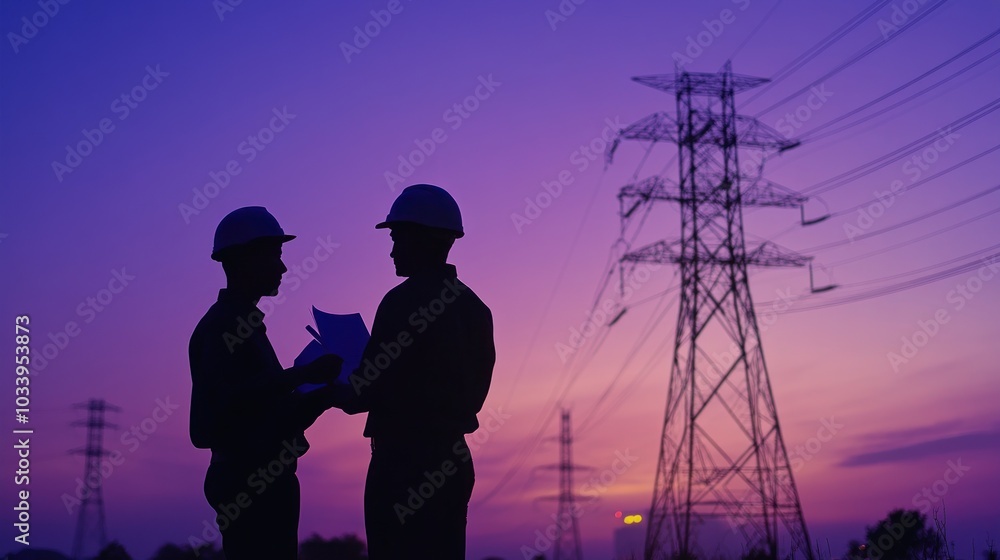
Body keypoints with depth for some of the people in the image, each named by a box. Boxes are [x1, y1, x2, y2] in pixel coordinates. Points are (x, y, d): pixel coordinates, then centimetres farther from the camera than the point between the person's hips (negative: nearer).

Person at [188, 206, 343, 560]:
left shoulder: (243, 324, 21)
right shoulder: (222, 324, -9)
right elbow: (229, 397, -25)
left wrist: (327, 391, 5)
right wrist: (304, 375, -21)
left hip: (259, 481, 10)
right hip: (247, 483, -10)